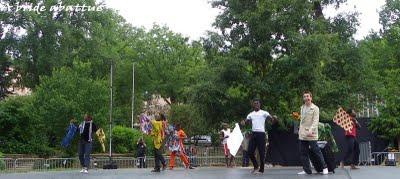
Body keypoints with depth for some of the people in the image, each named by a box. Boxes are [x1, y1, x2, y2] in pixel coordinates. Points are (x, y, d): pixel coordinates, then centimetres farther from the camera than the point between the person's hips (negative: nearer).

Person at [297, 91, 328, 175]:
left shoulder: (315, 108, -5)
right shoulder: (302, 108, 14)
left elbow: (315, 121, -13)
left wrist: (311, 130, -25)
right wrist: (300, 129, 10)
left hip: (311, 134, -6)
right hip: (302, 134, 6)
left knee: (316, 150, -3)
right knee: (303, 153, 5)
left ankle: (324, 167, 10)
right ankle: (307, 170, 12)